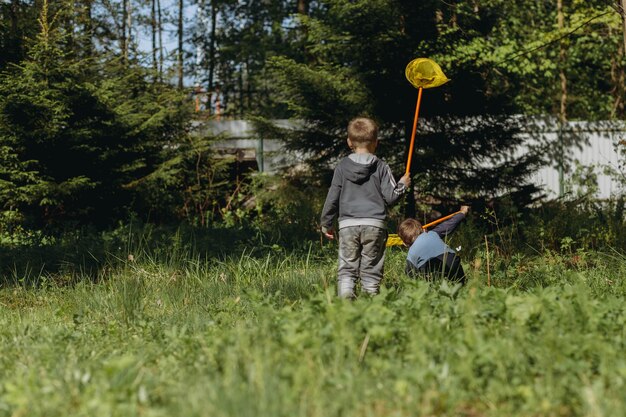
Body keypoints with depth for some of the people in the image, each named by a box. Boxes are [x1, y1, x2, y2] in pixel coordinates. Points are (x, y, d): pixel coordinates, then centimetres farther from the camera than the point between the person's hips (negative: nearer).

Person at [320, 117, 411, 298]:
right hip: (375, 224, 0)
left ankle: (345, 298, -17)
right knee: (371, 270, 6)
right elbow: (390, 197, -2)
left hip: (348, 224, 0)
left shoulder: (342, 166, 4)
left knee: (346, 269, 2)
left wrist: (326, 223, 15)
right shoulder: (381, 167, 0)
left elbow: (332, 197, 5)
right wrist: (402, 185, 18)